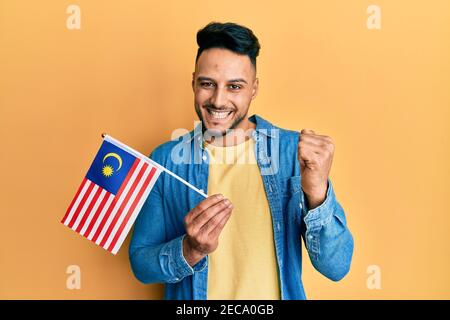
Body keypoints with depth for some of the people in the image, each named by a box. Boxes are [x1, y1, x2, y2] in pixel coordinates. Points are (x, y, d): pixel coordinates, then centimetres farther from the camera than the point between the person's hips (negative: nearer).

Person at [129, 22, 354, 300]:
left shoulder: (294, 151, -15)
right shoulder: (165, 160, -12)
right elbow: (140, 263, -8)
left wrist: (317, 193, -34)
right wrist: (190, 250, -27)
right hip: (190, 294, 0)